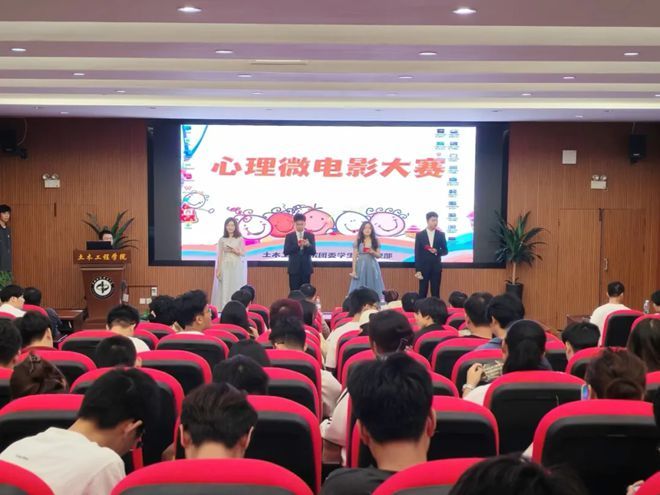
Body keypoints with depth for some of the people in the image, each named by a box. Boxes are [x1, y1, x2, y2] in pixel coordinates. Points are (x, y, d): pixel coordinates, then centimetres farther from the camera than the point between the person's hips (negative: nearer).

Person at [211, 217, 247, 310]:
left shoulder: (240, 239, 3)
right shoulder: (222, 240, 6)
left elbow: (243, 253, -1)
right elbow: (220, 255, 5)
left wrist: (233, 250, -17)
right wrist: (218, 269, 0)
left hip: (237, 267, -1)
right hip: (225, 267, 1)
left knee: (236, 288, -1)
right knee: (224, 288, -2)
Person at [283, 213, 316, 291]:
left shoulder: (310, 236, 4)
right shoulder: (289, 236, 2)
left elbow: (313, 252, -4)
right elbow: (286, 252, -7)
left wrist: (308, 245, -25)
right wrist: (297, 245, -21)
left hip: (306, 268, 1)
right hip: (294, 268, -1)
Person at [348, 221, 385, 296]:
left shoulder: (375, 241, 4)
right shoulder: (357, 241, 1)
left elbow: (379, 255, 7)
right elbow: (354, 257, 0)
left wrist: (373, 252, -15)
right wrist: (353, 270, -5)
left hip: (372, 267, 1)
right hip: (361, 266, -1)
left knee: (374, 288, 1)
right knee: (359, 289, -2)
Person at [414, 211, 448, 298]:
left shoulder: (441, 235, 4)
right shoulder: (419, 235, -1)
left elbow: (445, 251, 7)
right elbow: (417, 253, -3)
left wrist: (437, 251, -15)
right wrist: (417, 270, -9)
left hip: (436, 268, 1)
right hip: (423, 268, -1)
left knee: (436, 293, 3)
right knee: (422, 293, 0)